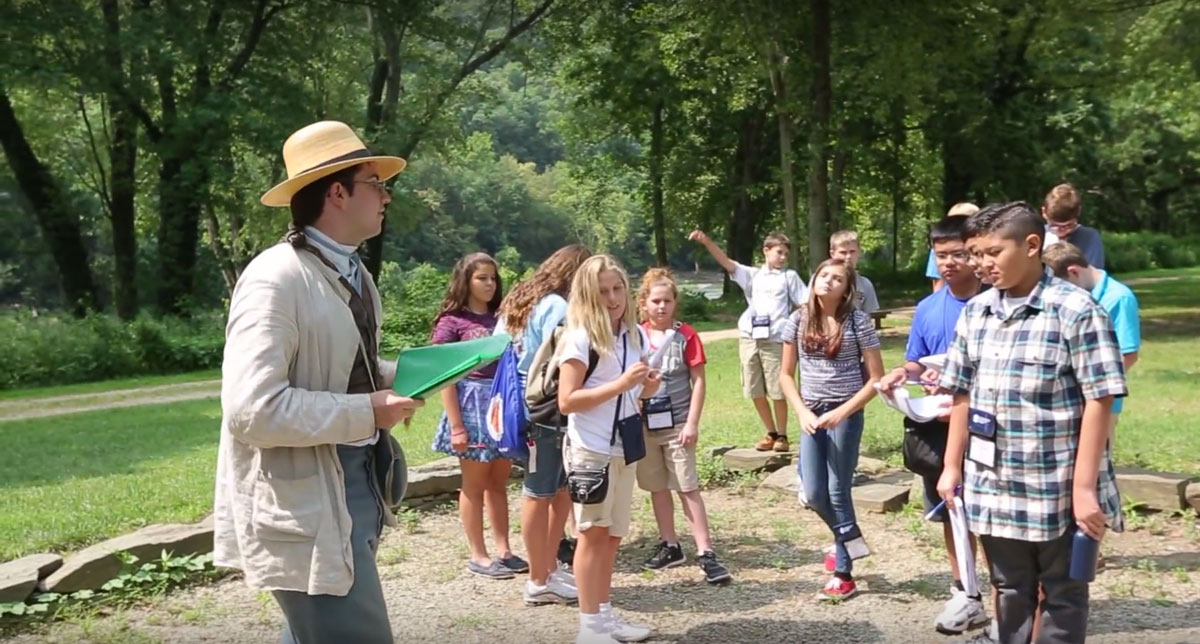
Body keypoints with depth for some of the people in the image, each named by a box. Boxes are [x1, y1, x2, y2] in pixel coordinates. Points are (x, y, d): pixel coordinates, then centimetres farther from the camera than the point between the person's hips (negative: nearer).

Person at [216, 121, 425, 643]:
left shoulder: (351, 273, 11)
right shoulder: (277, 279, -20)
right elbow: (253, 410, -28)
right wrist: (367, 413, -22)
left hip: (357, 486, 10)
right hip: (309, 504, -10)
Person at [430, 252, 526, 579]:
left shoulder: (501, 319, 11)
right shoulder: (451, 322, -5)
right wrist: (456, 426, -14)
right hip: (473, 404, -5)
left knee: (499, 483, 11)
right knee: (474, 485, 4)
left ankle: (504, 550, 18)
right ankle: (478, 556, 12)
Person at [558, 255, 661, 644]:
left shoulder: (635, 335, 7)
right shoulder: (580, 337, -13)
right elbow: (567, 401, -19)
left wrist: (647, 388, -3)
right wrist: (621, 384, -24)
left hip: (625, 445, 7)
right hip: (590, 448, -7)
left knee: (613, 534, 12)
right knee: (593, 531, -2)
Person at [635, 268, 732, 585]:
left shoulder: (686, 335, -6)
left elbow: (699, 381, -6)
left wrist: (692, 422, -11)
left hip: (677, 423, -4)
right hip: (644, 424, 4)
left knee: (688, 487, -4)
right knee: (657, 487, 11)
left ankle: (706, 552, -2)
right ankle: (670, 546, 24)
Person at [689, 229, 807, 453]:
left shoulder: (789, 276, 8)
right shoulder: (752, 275, 12)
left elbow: (806, 303, 5)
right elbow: (726, 262, 2)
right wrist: (706, 241, -12)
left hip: (774, 340, -3)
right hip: (749, 338, 3)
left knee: (777, 392, -1)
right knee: (755, 392, 7)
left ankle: (782, 436, 14)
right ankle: (771, 433, 22)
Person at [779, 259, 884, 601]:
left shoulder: (857, 321, -8)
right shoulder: (799, 320, 3)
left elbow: (876, 377, -7)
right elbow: (786, 374, 9)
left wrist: (841, 413, -14)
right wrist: (802, 412, -5)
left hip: (846, 415, -4)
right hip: (811, 414, 4)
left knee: (837, 491, 0)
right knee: (814, 494, 3)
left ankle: (844, 575, 14)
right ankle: (849, 538, 34)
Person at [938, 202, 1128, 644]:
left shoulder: (1075, 310, -12)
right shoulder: (976, 312, 6)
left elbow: (1099, 401, -14)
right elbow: (963, 395, 12)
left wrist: (1084, 488, -17)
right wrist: (953, 466, 9)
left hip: (1057, 490, -5)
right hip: (994, 487, 5)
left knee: (1062, 596, 11)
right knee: (1011, 592, 18)